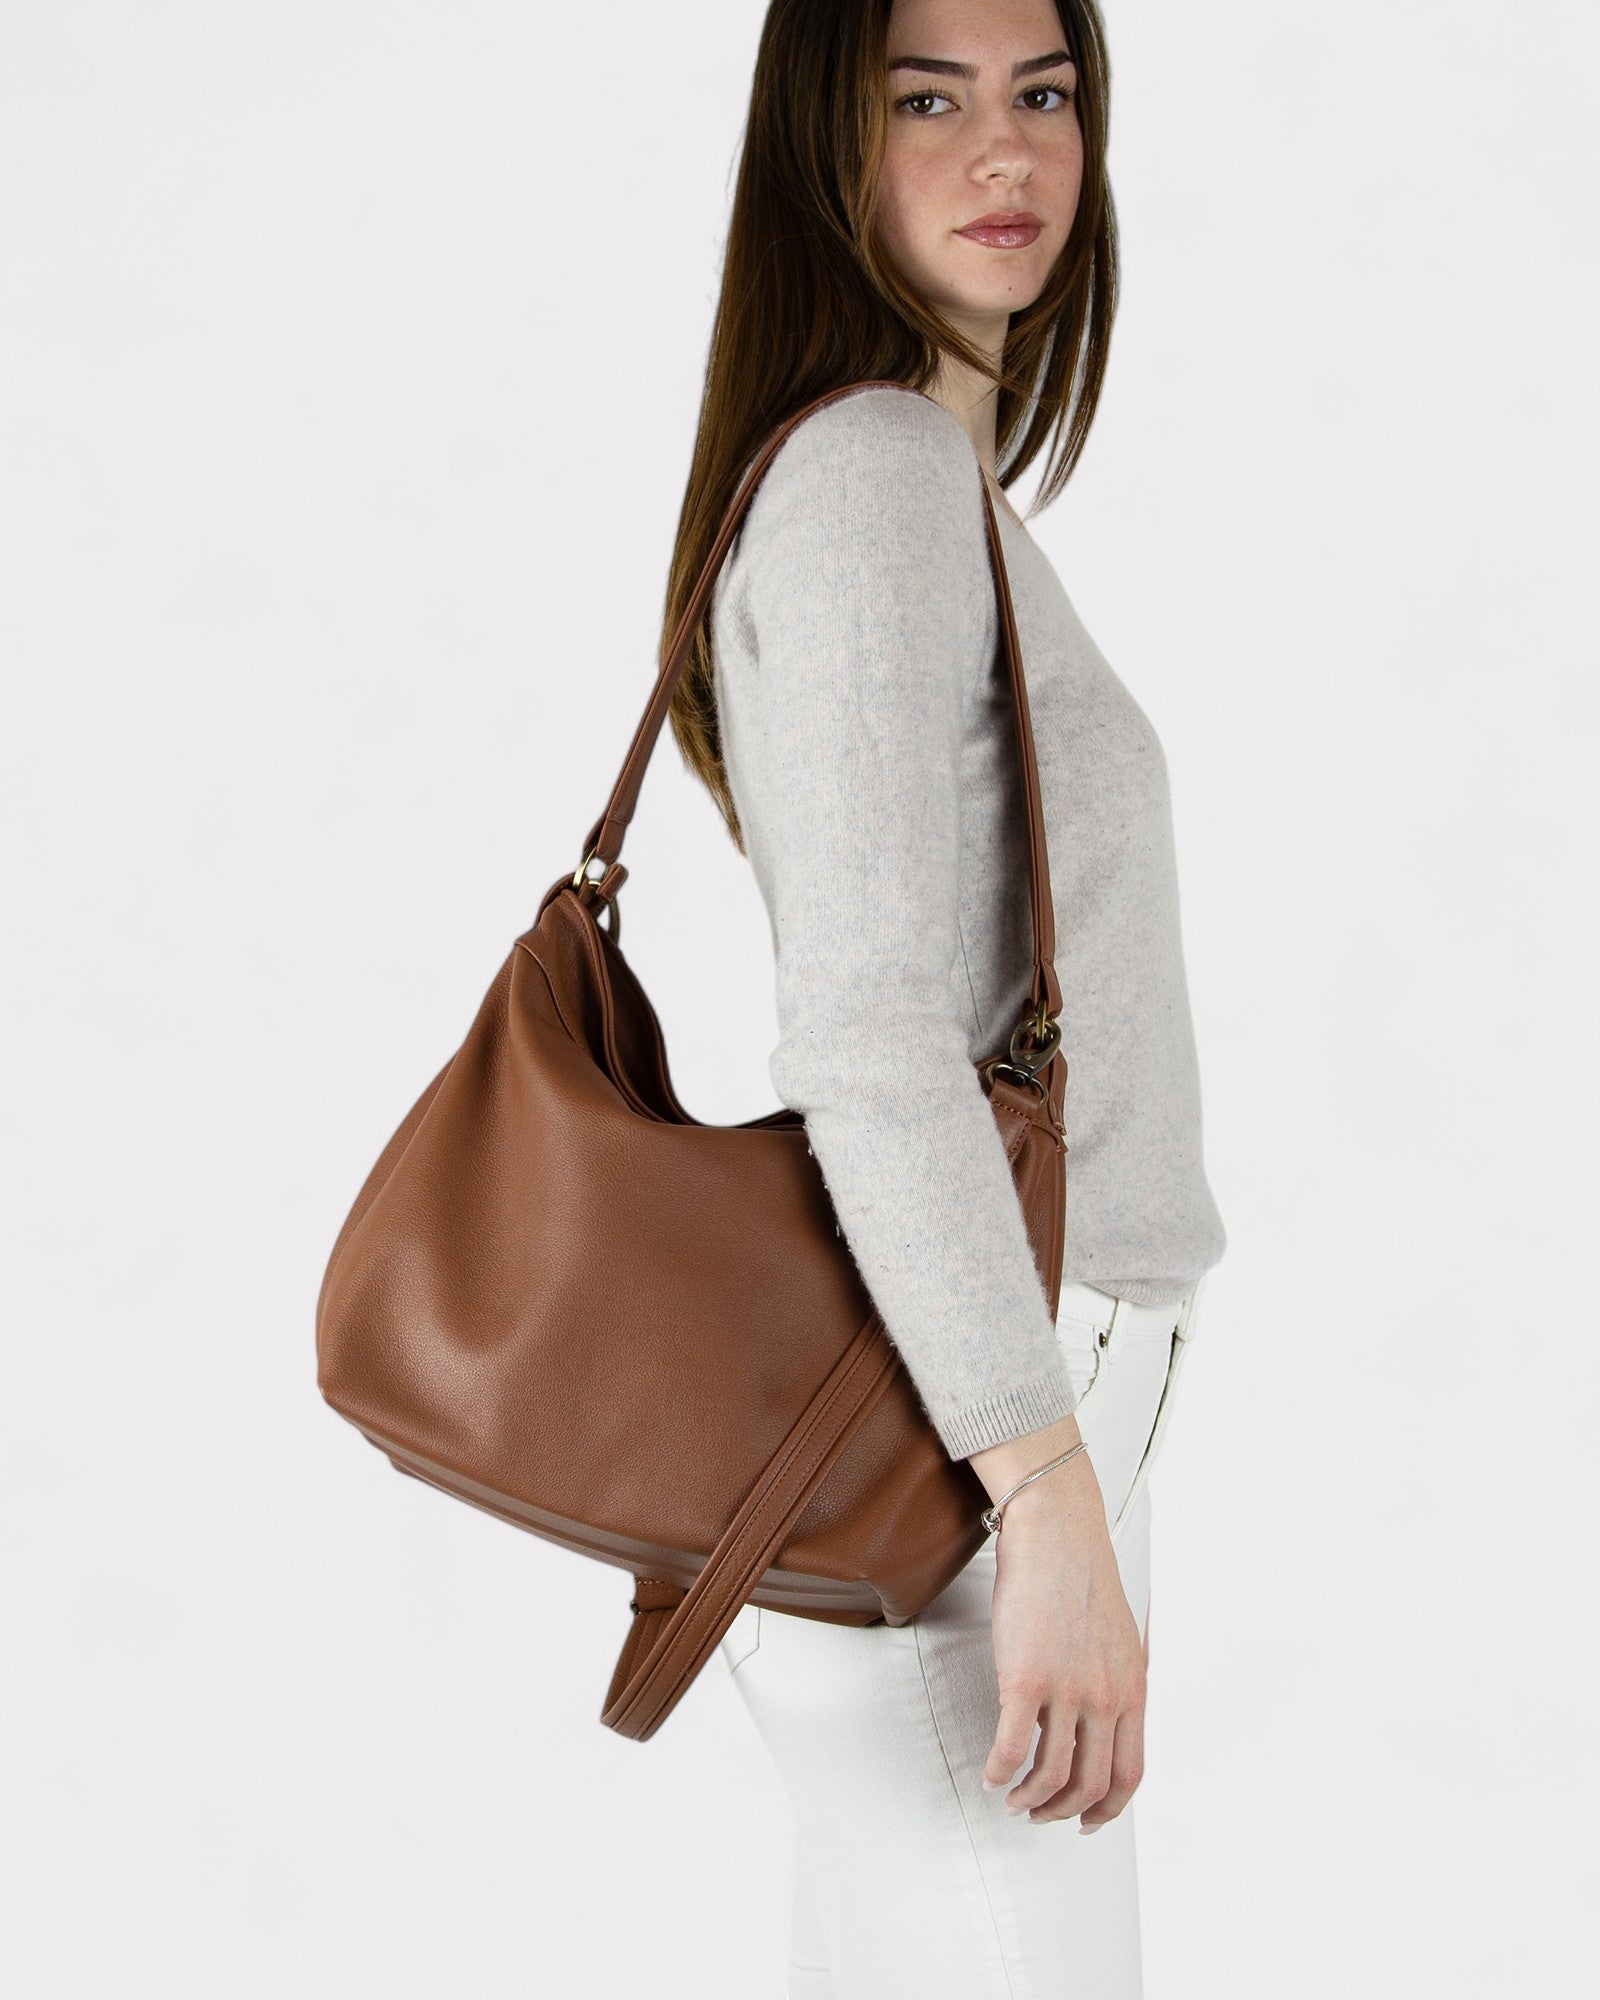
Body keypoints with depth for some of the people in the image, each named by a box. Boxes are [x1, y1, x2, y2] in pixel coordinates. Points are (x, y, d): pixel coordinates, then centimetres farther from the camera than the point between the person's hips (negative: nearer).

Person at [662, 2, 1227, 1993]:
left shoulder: (933, 478, 15)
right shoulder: (876, 475, -15)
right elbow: (866, 1038, -22)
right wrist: (1058, 1511, -24)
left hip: (1008, 1380, 9)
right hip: (946, 1449, -9)